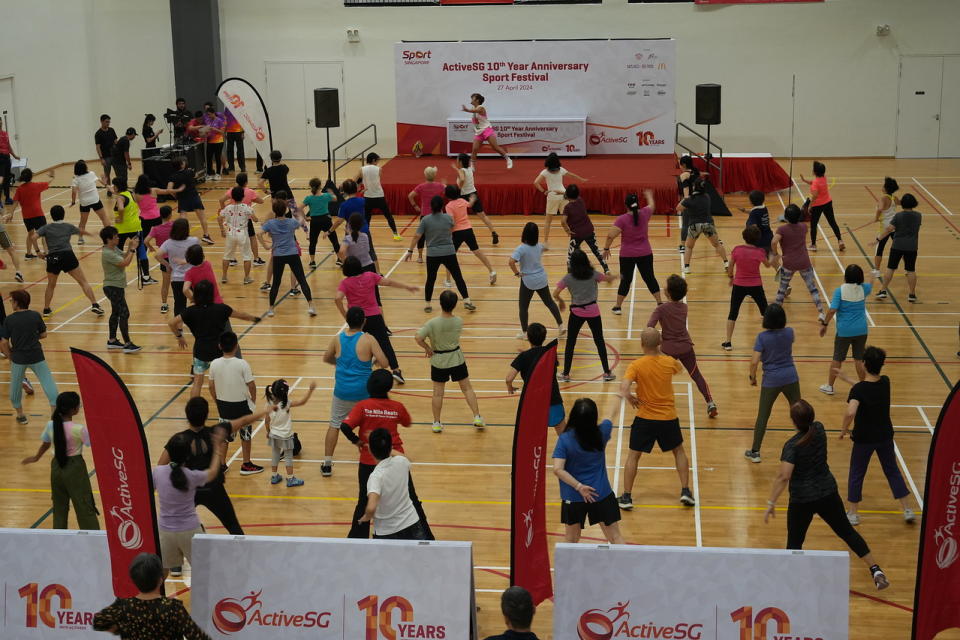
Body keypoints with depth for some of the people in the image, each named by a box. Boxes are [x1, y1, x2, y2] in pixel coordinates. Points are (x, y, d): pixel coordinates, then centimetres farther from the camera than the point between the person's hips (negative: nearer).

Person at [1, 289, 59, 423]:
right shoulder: (35, 315, -4)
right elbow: (43, 334, 5)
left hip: (18, 358, 0)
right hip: (36, 356, 0)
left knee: (15, 386, 19)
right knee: (48, 383, 4)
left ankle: (20, 414, 29)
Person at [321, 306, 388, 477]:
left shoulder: (338, 339, -3)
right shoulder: (368, 340, -14)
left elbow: (326, 358, 13)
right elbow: (384, 364, -15)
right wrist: (374, 360, 6)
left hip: (342, 391, 2)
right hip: (364, 393, -2)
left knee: (334, 425, 16)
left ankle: (327, 464, 17)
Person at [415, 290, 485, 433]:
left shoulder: (432, 323, -21)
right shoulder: (459, 321, -12)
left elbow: (418, 338, -24)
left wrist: (428, 348, -8)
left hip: (438, 360, -1)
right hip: (456, 358, 1)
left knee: (438, 392, 10)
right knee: (467, 388, 13)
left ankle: (436, 423, 17)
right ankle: (477, 417, 12)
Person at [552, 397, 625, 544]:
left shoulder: (565, 439, -15)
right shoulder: (601, 433, -7)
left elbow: (558, 469, -23)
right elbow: (611, 416, 15)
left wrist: (578, 486, -16)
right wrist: (617, 404, 35)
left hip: (573, 497, -1)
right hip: (602, 494, 1)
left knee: (571, 540, 15)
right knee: (615, 537, 10)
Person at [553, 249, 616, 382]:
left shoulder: (568, 278, -8)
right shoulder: (593, 274, -5)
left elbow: (555, 294, -9)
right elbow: (609, 278, 11)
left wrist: (561, 301, 12)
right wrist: (616, 276, 34)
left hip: (576, 312, -1)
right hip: (593, 311, 1)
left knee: (570, 342, 10)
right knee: (599, 341, 11)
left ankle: (566, 374, 11)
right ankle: (607, 373, 14)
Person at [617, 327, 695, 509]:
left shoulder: (636, 365, -15)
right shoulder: (669, 362, -6)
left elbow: (624, 389, -28)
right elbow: (680, 367, 20)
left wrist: (631, 399, -8)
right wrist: (662, 354, 25)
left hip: (645, 418, -2)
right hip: (668, 418, 2)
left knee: (633, 455, 12)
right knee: (679, 451, 23)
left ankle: (626, 497, 11)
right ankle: (685, 491, 19)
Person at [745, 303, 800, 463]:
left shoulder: (762, 337, -16)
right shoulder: (789, 332, -4)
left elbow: (754, 361, -17)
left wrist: (752, 377, -2)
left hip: (771, 380, -3)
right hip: (790, 377, 3)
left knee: (762, 416, 7)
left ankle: (755, 452, 11)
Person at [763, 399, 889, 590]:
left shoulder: (792, 445, -21)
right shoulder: (819, 430, -5)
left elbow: (783, 476, -29)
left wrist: (771, 503, -26)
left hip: (802, 500, -5)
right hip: (828, 494, 5)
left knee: (794, 543, 11)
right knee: (847, 532, 18)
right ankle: (875, 570, 18)